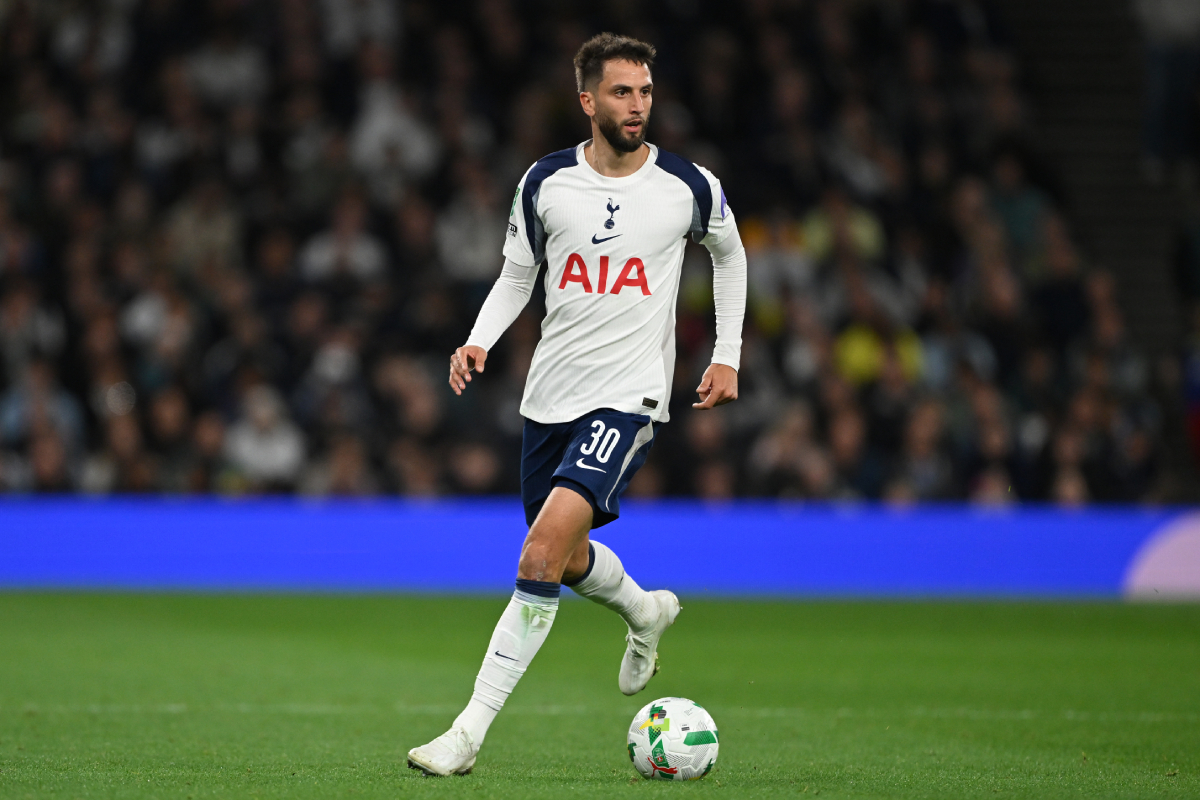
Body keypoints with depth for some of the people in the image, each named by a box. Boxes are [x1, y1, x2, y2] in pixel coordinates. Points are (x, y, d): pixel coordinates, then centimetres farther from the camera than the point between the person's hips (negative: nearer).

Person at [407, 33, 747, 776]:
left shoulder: (690, 186, -5)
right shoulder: (546, 183, -1)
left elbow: (730, 253, 15)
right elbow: (517, 275, 11)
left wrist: (728, 354, 10)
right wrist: (479, 341, -7)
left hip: (629, 398, -4)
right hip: (551, 396, 4)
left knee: (543, 552, -20)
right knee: (566, 558, 19)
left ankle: (469, 734, -18)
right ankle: (646, 611, 55)